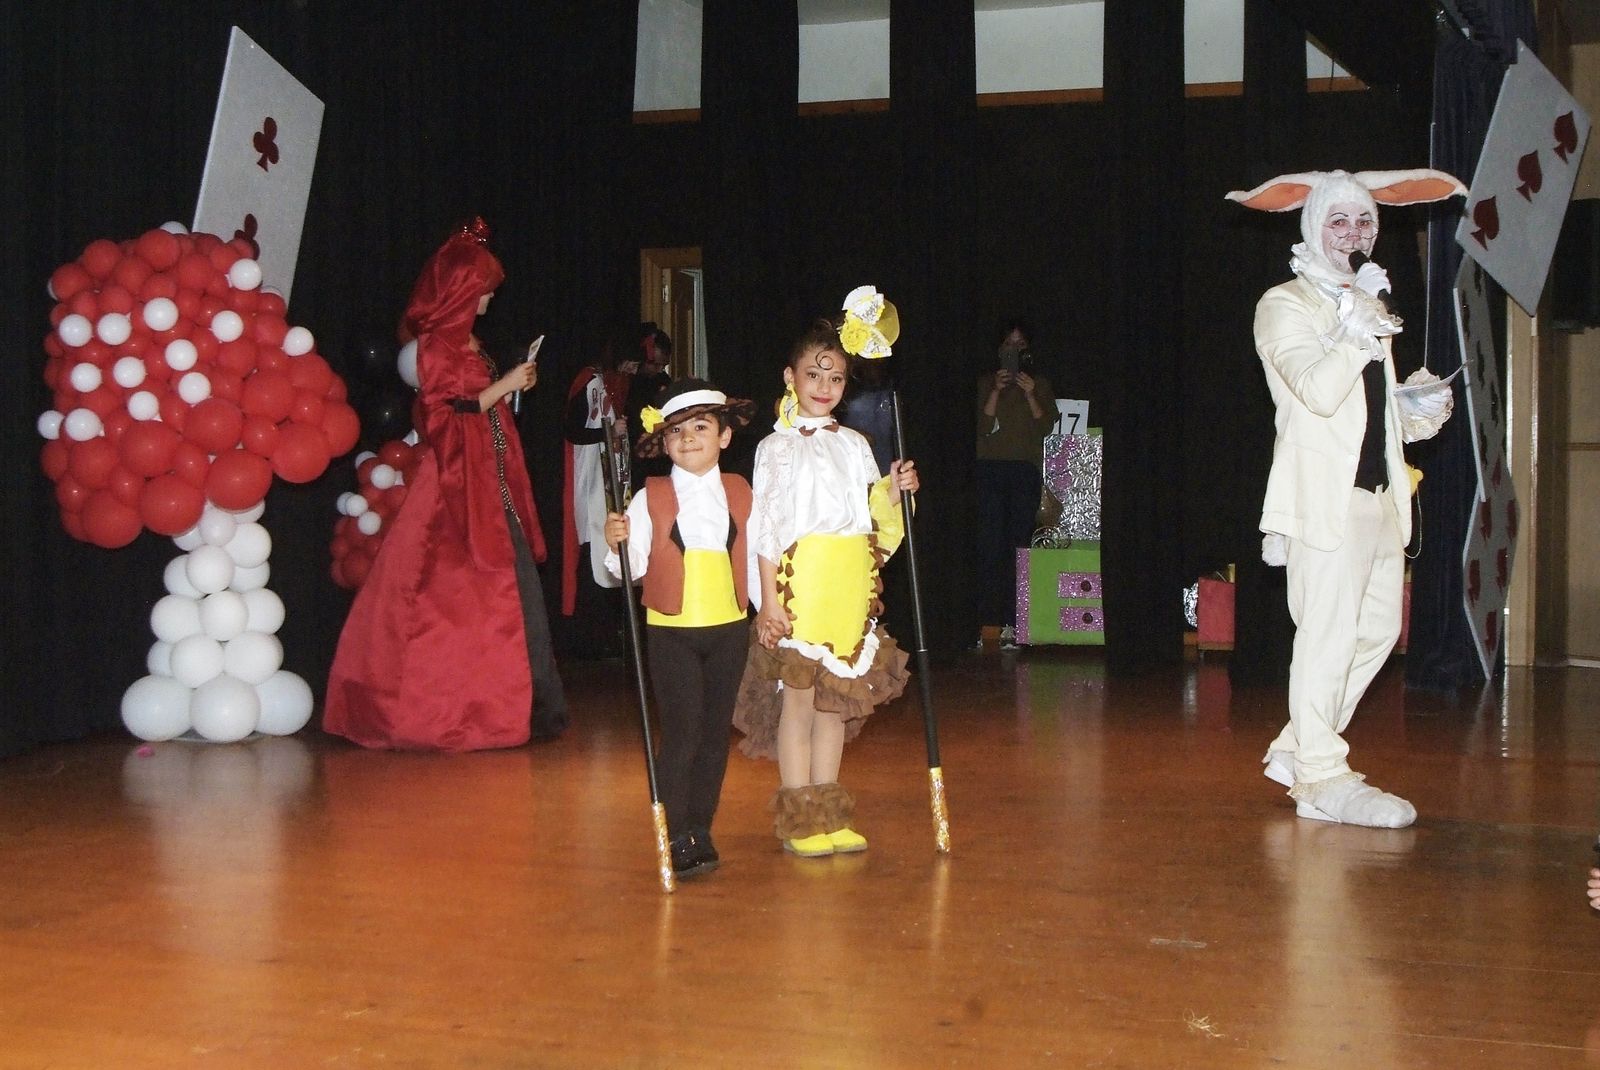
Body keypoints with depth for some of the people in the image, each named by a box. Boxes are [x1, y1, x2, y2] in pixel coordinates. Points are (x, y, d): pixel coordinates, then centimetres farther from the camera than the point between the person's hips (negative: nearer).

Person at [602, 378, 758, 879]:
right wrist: (617, 544, -26)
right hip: (670, 631, -3)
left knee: (716, 733, 9)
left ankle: (701, 831, 20)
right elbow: (632, 568, -6)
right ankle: (677, 838, 3)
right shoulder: (650, 499, -3)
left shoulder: (741, 494, 5)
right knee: (680, 734, -5)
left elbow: (754, 557, 10)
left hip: (729, 629, 3)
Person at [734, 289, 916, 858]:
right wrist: (769, 600, -11)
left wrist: (893, 492, -4)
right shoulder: (778, 447, 0)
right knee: (797, 698, -2)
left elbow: (870, 514, 17)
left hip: (851, 590, 5)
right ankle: (800, 820, 7)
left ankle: (829, 815, 18)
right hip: (800, 583, -5)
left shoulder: (854, 444, 14)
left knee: (836, 700, 9)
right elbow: (766, 527, -5)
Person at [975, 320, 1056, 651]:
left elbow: (1046, 427, 3)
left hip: (1026, 471, 0)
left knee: (1018, 547, -6)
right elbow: (983, 426, 1)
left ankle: (1010, 624, -6)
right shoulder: (986, 382, 13)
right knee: (989, 547, -8)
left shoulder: (1039, 384, 14)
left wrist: (1030, 395, -10)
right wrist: (996, 392, -10)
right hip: (991, 469, 0)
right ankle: (986, 623, -8)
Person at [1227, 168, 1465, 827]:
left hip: (1379, 493, 8)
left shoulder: (1368, 304, 21)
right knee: (1329, 633, -8)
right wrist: (1359, 331, -26)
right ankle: (1322, 778, -1)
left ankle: (1297, 750, 19)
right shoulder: (1285, 305, -3)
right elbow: (1319, 391, -18)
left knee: (1378, 628, 9)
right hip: (1325, 493, -8)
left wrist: (1416, 414, 9)